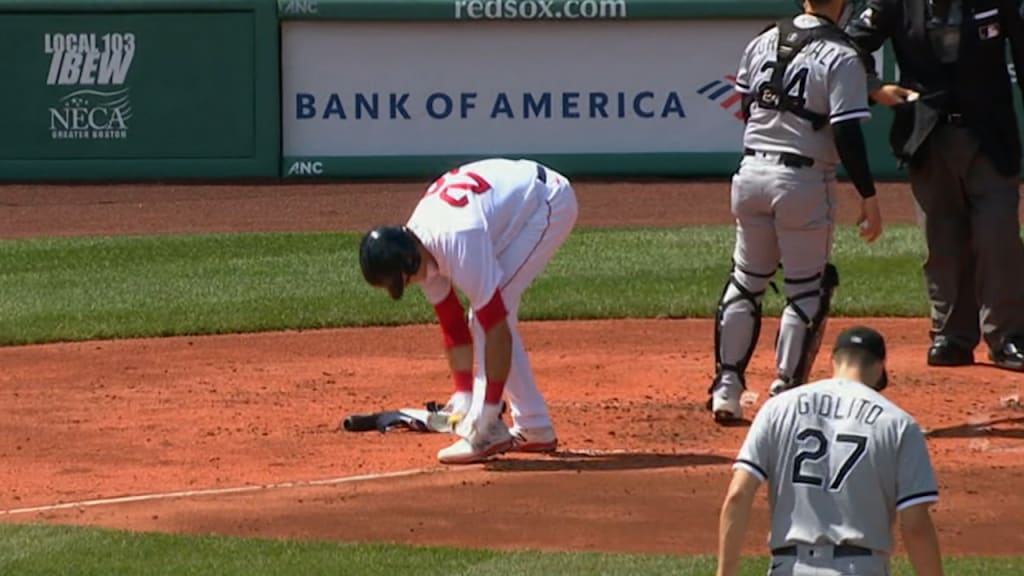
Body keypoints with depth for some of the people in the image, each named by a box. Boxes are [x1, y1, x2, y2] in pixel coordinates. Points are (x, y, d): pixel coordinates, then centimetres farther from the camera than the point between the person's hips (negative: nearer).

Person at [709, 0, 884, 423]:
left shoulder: (762, 43, 6)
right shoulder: (841, 57, -12)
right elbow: (847, 134, -16)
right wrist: (868, 197, -12)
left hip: (751, 173, 5)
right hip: (805, 181, -5)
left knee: (746, 281, 16)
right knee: (807, 289, 7)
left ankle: (726, 388, 13)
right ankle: (786, 394, 3)